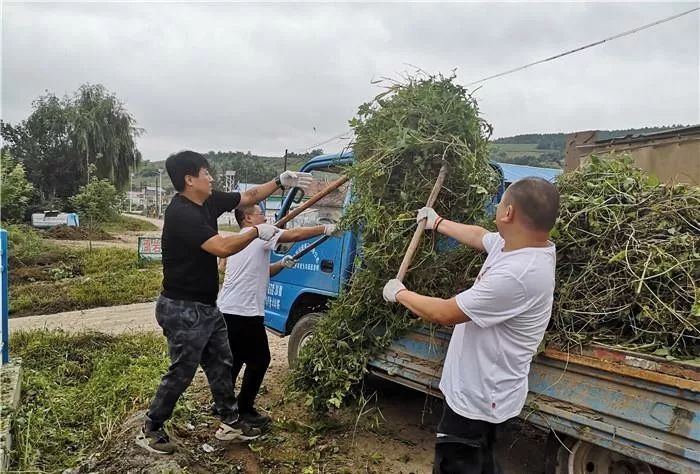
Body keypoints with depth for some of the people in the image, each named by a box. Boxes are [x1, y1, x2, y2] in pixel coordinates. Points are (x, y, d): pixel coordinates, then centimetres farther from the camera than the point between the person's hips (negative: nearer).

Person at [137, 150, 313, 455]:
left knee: (221, 365, 17)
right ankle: (150, 430, 23)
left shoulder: (208, 202, 3)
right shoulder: (181, 214, -24)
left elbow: (248, 197, 15)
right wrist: (257, 232, -16)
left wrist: (280, 182, 6)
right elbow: (223, 247, -30)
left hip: (206, 306, 9)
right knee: (181, 373, 3)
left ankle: (230, 422, 31)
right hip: (183, 310, -9)